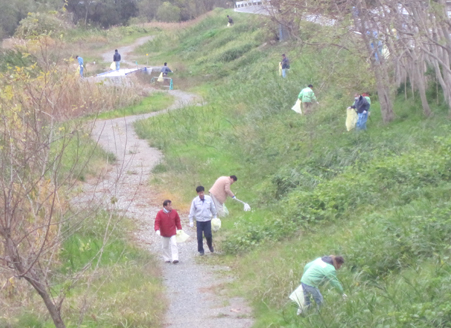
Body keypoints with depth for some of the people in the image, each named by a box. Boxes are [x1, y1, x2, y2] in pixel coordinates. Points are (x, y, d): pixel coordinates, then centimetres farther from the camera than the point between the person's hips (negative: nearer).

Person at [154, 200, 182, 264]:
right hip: (164, 233, 0)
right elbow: (157, 222, -15)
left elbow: (177, 221, 5)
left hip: (173, 233, 0)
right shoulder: (160, 213, -13)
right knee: (165, 246, 12)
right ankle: (167, 259, 24)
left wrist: (179, 229, 6)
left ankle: (175, 258, -16)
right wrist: (157, 230, -30)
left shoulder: (174, 212, -6)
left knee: (174, 244, -13)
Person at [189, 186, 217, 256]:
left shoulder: (209, 199, -6)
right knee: (199, 237, 2)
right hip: (199, 221, 0)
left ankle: (210, 246, 32)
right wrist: (191, 221, 0)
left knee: (208, 235, 2)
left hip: (207, 220, 0)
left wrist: (215, 217, 14)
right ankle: (200, 250, 18)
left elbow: (213, 208, 7)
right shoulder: (195, 201, -8)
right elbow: (192, 211, 0)